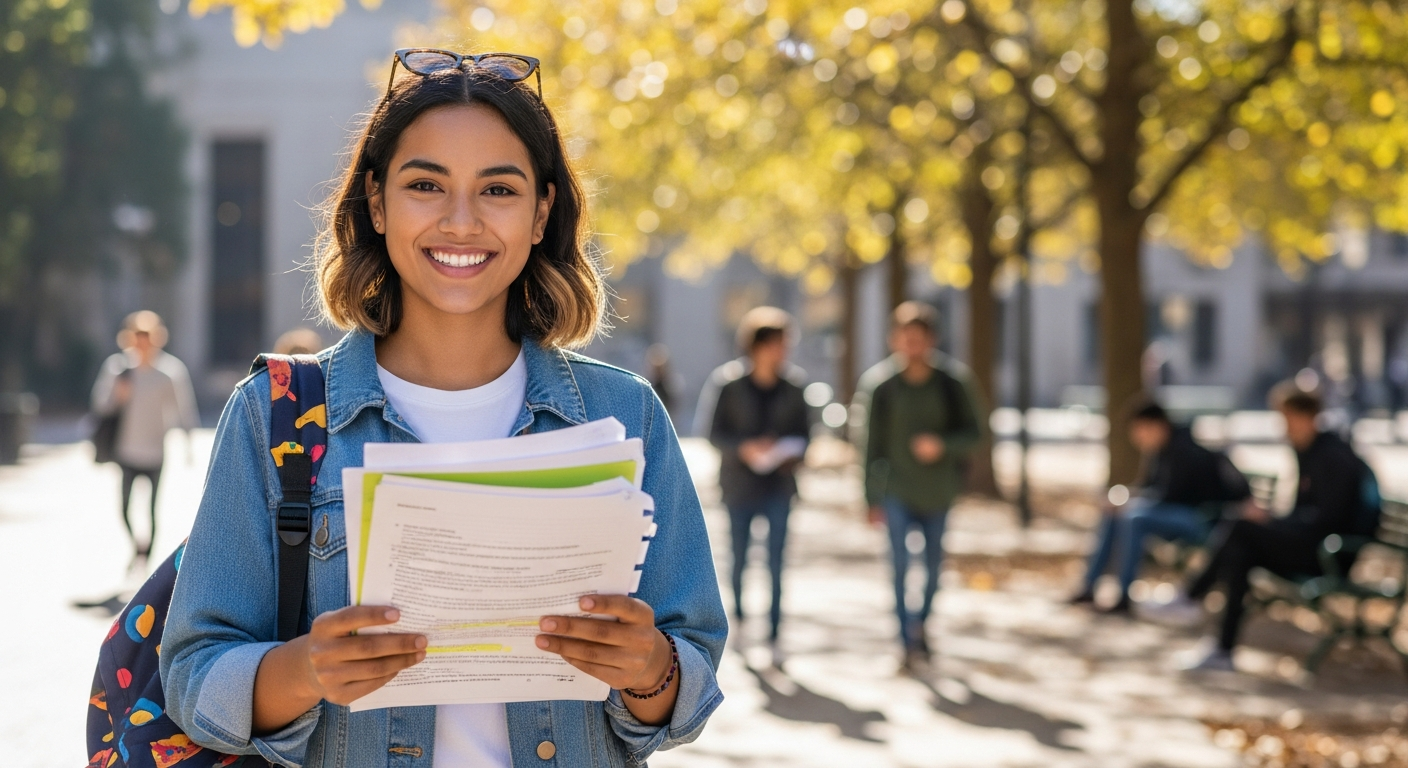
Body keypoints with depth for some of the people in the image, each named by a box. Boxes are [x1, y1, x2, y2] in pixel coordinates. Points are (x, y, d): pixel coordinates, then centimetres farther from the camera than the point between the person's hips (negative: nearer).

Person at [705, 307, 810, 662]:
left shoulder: (793, 383, -1)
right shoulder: (731, 383, -7)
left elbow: (803, 430, 7)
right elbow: (716, 433, -4)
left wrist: (794, 452, -13)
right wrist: (743, 448, -21)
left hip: (779, 486, 1)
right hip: (740, 484, -1)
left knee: (776, 563, -4)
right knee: (739, 556, 9)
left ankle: (773, 636, 0)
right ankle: (737, 614, 35)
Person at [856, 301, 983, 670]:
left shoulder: (953, 381, -6)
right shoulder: (880, 384, -6)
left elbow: (973, 432, -1)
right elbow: (873, 443, -1)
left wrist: (942, 444, -22)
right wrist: (873, 498, -1)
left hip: (938, 490, 2)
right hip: (897, 491, -1)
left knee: (934, 565, 13)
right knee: (900, 564, -11)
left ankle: (922, 623, 36)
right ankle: (909, 641, -8)